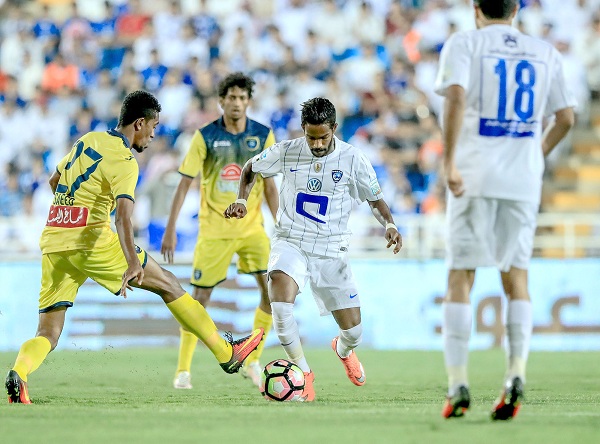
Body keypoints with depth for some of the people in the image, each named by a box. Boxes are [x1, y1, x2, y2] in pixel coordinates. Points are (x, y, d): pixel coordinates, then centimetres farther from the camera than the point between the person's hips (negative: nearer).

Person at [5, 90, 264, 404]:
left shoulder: (86, 140, 17)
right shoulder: (124, 160, -7)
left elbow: (54, 181, 33)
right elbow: (123, 215, -23)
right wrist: (132, 263, -35)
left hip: (52, 241, 7)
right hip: (92, 241, -7)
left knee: (48, 334, 3)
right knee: (168, 284, 9)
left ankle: (18, 374, -29)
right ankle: (227, 354, 13)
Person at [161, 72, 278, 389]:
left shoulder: (263, 135, 1)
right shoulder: (205, 136, -6)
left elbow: (269, 185, 8)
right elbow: (184, 183, -5)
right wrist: (170, 229, -10)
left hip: (252, 228, 2)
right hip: (214, 229, -2)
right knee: (200, 297, -3)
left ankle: (252, 361, 6)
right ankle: (183, 370, 8)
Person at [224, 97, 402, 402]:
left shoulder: (352, 159, -6)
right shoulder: (286, 153, -5)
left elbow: (375, 199, 6)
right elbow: (251, 168, 14)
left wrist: (388, 225, -13)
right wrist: (241, 200, -2)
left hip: (331, 251, 1)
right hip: (290, 242, -1)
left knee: (353, 331, 3)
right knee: (280, 303, -31)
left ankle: (343, 350, 44)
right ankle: (303, 373, -14)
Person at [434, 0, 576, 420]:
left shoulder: (463, 43, 1)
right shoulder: (545, 53, 11)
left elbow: (456, 96, -16)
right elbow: (565, 118, 11)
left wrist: (449, 162, -17)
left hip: (474, 176, -3)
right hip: (524, 180, 3)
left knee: (460, 278, 3)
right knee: (516, 279, 9)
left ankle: (458, 384, -3)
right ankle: (516, 374, -9)